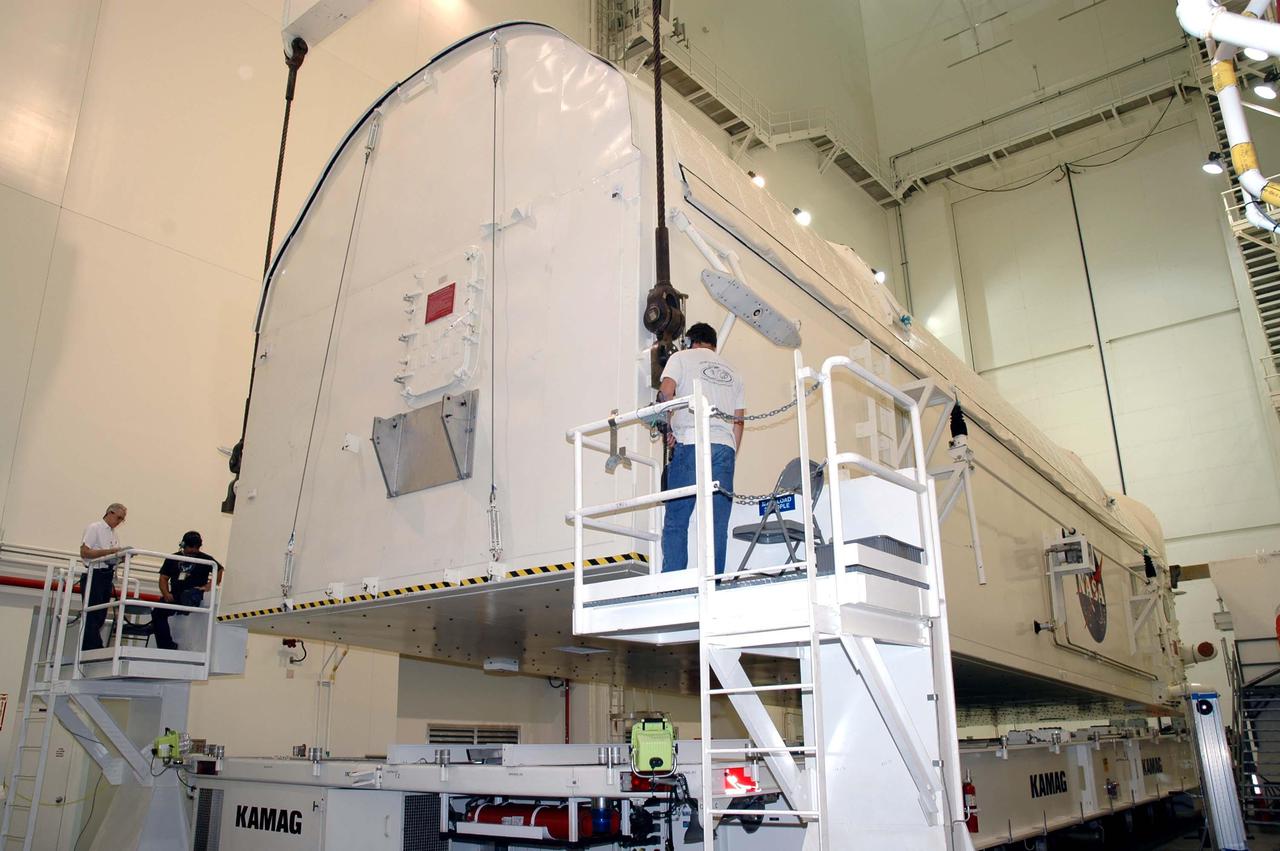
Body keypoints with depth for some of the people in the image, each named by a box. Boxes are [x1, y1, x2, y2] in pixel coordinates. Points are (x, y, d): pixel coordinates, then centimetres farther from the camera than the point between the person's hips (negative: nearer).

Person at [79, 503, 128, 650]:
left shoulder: (114, 534, 20)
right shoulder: (94, 528, -2)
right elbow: (84, 552, -13)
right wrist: (109, 551, -19)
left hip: (107, 577, 8)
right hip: (94, 576, -8)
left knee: (100, 617, 5)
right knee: (92, 617, -9)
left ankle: (87, 651, 9)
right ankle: (96, 650, -13)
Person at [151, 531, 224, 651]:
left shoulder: (205, 559, 9)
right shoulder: (173, 559, 16)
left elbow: (219, 571, 3)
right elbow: (163, 578, 13)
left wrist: (209, 586, -10)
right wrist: (166, 594, -5)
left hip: (194, 594, -3)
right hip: (175, 595, 3)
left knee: (187, 595, -39)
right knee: (157, 612, -21)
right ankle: (167, 646, -19)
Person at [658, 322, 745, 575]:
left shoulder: (682, 357, 12)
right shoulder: (732, 372, 25)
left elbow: (666, 391, -5)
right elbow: (738, 420, 19)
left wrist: (670, 429, 6)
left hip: (691, 443, -4)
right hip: (725, 447, 4)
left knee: (676, 521, -1)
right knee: (717, 525, 3)